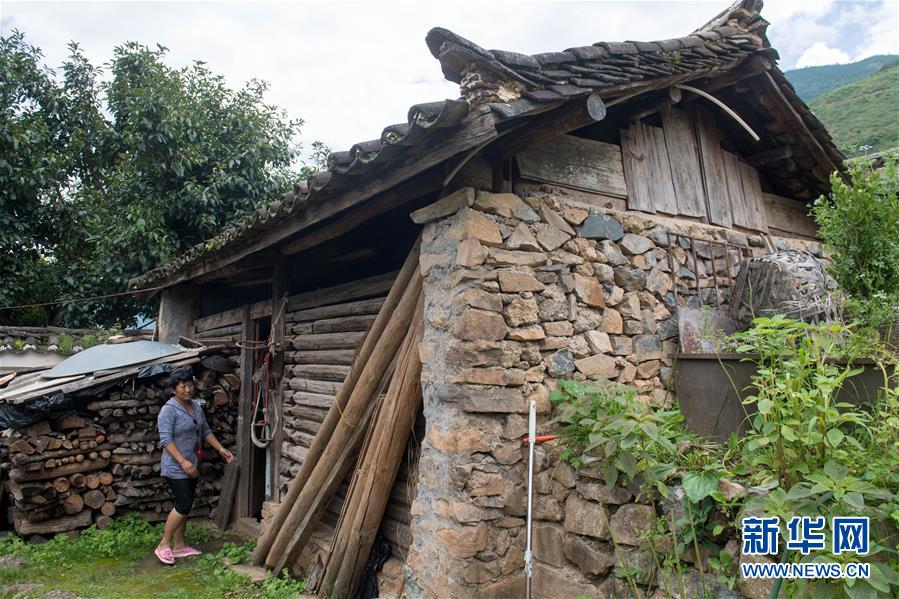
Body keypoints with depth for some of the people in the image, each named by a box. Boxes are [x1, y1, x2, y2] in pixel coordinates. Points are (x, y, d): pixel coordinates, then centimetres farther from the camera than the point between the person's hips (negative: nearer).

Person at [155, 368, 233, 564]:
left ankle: (179, 546, 22)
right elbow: (166, 440, -22)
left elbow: (205, 431, 17)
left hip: (192, 465, 8)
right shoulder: (169, 410, -16)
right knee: (184, 504, -9)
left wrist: (221, 449, 10)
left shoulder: (196, 406, 8)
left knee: (184, 505, 12)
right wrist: (183, 462, -28)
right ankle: (164, 545, 7)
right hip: (176, 467, -8)